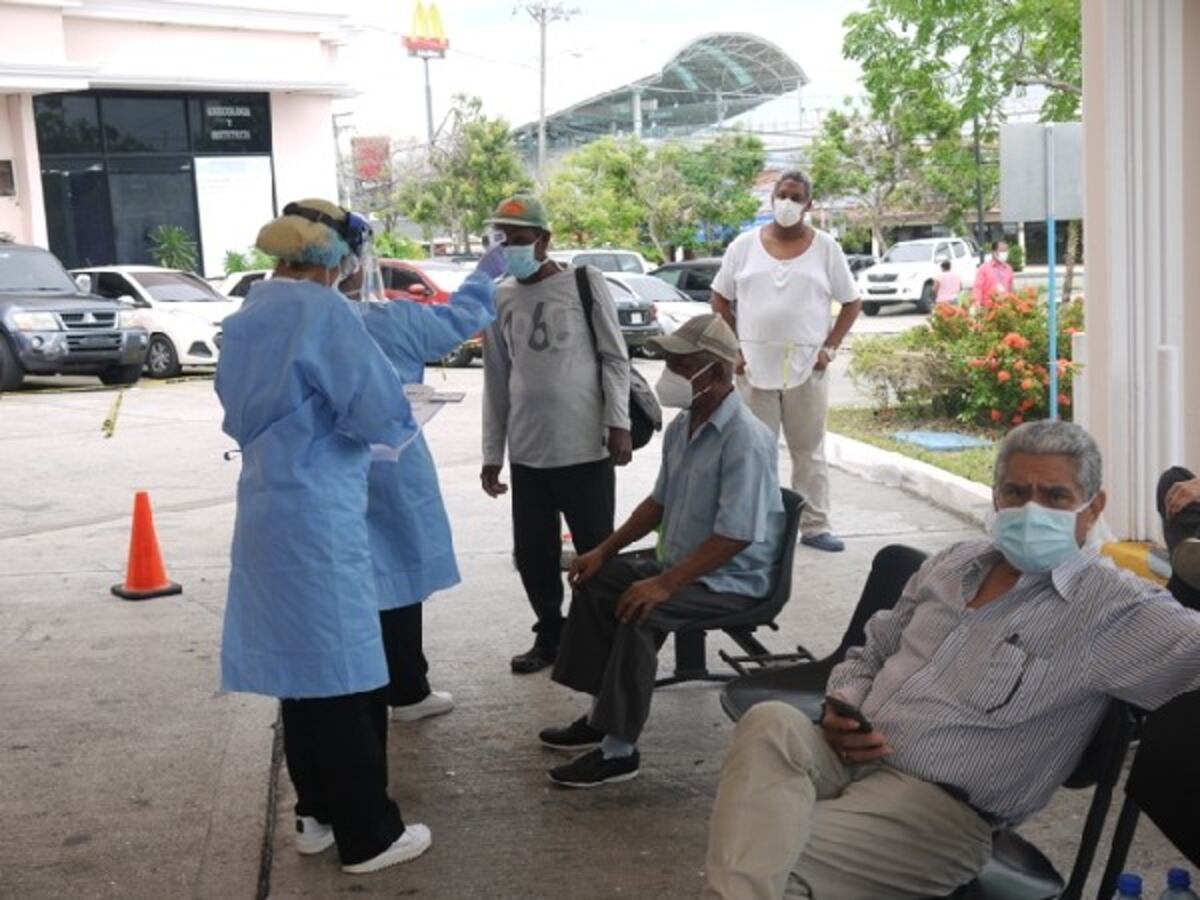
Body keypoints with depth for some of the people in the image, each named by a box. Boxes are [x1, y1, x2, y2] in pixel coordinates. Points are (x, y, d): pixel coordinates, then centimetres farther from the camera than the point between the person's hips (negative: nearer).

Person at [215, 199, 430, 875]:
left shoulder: (247, 317, 12)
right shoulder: (321, 311, -14)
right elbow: (379, 412, -17)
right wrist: (401, 424, 4)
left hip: (268, 506, 9)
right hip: (319, 514, -9)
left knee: (300, 665, 17)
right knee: (345, 673, 0)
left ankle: (317, 813, 28)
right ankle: (368, 835, 10)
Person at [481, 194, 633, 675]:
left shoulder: (585, 283, -1)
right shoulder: (500, 299, 11)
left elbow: (614, 357, -1)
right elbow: (496, 380, 14)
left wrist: (618, 423, -11)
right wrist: (492, 452, 12)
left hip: (585, 447, -4)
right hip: (526, 452, 4)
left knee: (596, 551, 3)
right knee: (533, 553, 8)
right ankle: (551, 635, 25)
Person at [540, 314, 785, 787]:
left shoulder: (745, 439, -24)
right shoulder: (682, 427, 6)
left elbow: (735, 536, -28)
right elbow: (659, 502, 17)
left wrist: (664, 584, -31)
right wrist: (604, 551, 9)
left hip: (733, 579, -10)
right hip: (685, 566, 10)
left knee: (637, 613, -28)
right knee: (596, 583, 4)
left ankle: (619, 750, -19)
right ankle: (602, 714, 10)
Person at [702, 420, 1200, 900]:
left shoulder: (1114, 606, -4)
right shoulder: (954, 562, 15)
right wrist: (841, 709, 3)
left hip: (934, 807, -5)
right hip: (845, 758, 6)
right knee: (772, 724, -30)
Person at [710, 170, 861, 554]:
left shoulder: (825, 248, 3)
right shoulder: (744, 245, 4)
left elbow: (852, 302, 7)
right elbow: (720, 299, 9)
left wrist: (830, 348, -3)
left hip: (807, 367, 0)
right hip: (754, 366, 1)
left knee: (809, 449, 6)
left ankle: (815, 526, 13)